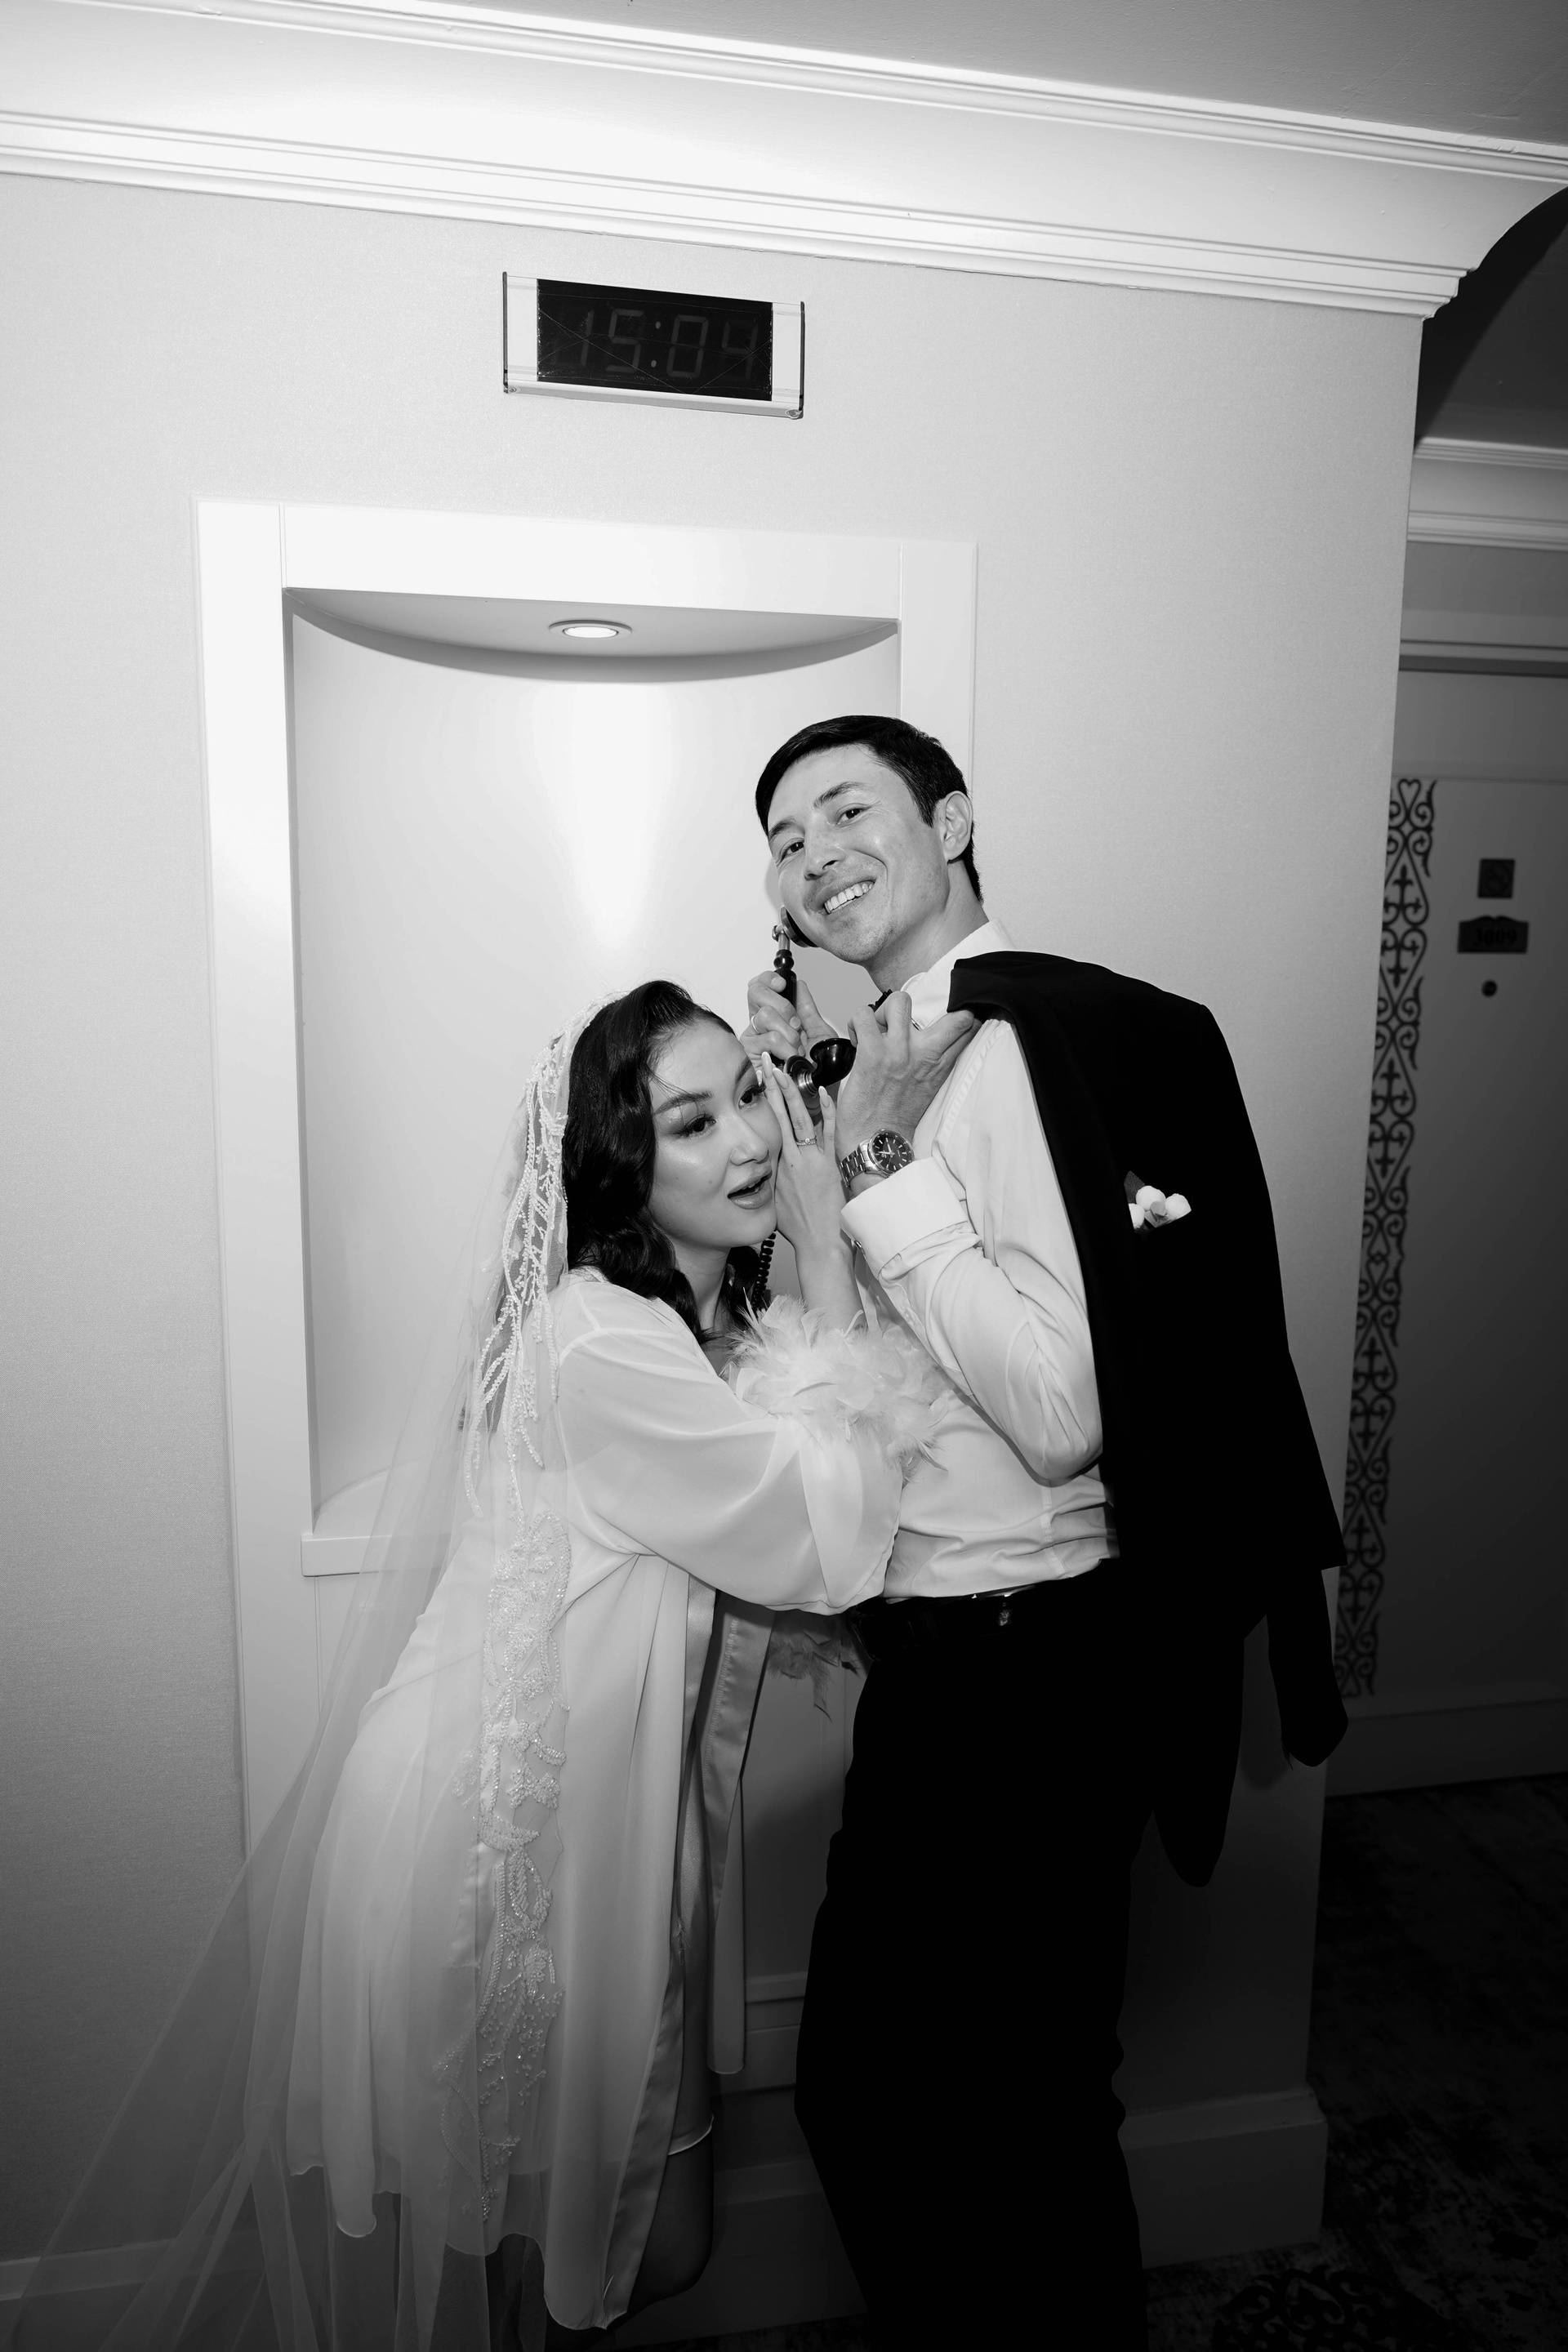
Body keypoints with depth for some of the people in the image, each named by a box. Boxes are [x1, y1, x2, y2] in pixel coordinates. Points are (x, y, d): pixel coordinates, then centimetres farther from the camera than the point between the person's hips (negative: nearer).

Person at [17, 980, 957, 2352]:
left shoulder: (731, 1327, 4)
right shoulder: (596, 1339, -25)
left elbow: (804, 1549, -1)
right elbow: (826, 1545, -24)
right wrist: (831, 1272, -19)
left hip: (604, 1842, 8)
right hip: (492, 1844, -8)